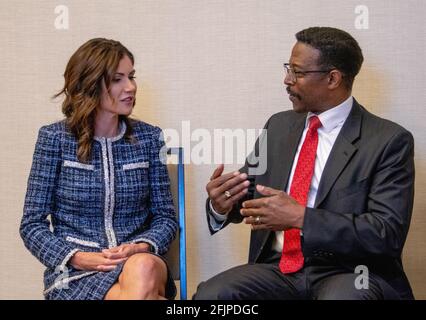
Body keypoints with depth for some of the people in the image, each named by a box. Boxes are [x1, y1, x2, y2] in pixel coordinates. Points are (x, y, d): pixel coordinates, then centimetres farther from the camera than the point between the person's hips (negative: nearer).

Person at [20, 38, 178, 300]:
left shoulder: (149, 138, 8)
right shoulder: (55, 138, 1)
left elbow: (166, 216, 10)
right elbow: (32, 225, 2)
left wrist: (140, 248, -11)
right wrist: (80, 258, -14)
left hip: (140, 262, 3)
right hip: (75, 273, -3)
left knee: (143, 269, -35)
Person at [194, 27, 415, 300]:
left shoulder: (389, 141, -6)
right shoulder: (279, 126, 10)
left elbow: (388, 233, -13)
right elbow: (244, 194, 14)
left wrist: (301, 218, -22)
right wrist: (221, 204, -10)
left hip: (349, 274, -4)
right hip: (279, 267, 4)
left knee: (341, 296, -37)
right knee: (209, 295, -22)